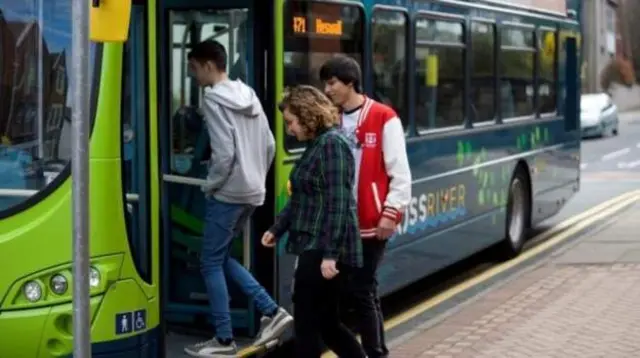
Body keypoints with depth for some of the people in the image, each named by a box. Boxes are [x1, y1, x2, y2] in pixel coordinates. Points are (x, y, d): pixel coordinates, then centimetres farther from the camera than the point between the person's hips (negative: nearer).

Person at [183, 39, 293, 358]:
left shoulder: (213, 99, -13)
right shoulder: (248, 95, 12)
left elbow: (224, 153, -20)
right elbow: (269, 144, 14)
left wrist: (210, 186, -7)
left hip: (228, 194, -8)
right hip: (252, 192, 8)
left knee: (211, 263, 2)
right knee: (222, 257, 18)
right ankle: (272, 311, 10)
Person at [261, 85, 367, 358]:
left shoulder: (332, 144, -14)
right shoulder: (314, 145, 15)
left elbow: (338, 204, -20)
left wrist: (330, 254, -24)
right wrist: (277, 229, 19)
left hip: (325, 252, -9)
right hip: (313, 249, 9)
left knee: (307, 325, -2)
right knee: (327, 323, 14)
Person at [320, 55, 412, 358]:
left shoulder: (384, 118, -8)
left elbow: (400, 174, -9)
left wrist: (391, 213, -15)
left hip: (371, 223, -6)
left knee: (360, 291, -6)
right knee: (364, 290, 12)